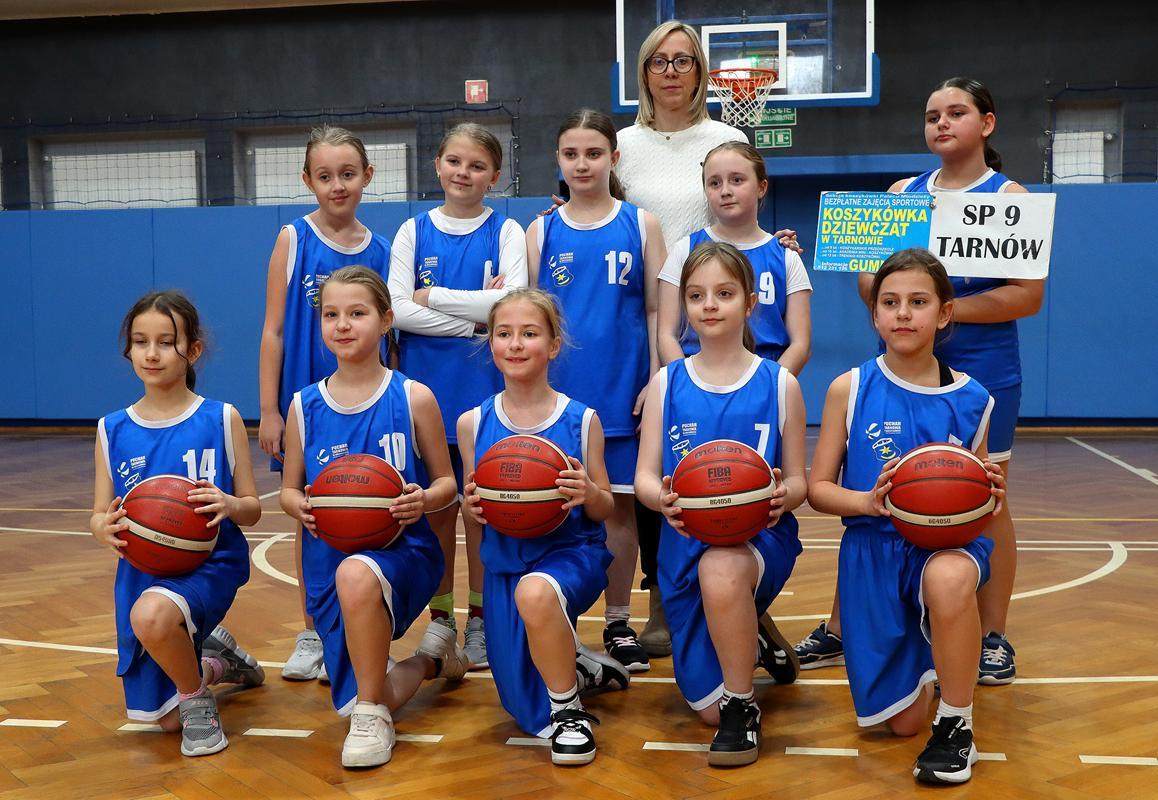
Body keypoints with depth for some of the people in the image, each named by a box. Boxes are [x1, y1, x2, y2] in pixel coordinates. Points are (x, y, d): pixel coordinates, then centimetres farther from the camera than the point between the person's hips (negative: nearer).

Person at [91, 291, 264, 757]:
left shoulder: (222, 419, -5)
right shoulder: (112, 430, 2)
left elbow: (252, 509, -1)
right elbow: (99, 517, 6)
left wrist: (229, 505, -24)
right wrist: (105, 528, -18)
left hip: (210, 564, -4)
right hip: (142, 571, 4)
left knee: (152, 615, -39)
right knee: (167, 721, 10)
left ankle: (198, 697, -8)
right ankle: (215, 661, 43)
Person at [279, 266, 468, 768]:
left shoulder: (413, 398, -3)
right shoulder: (304, 406, 4)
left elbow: (445, 483, 4)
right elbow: (288, 489, 11)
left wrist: (423, 500, -19)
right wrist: (301, 507, -13)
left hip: (401, 551, -4)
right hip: (328, 558, 4)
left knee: (356, 575, -40)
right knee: (354, 705, 0)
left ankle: (372, 715, -18)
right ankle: (431, 656, 35)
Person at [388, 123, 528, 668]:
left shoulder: (506, 232, 3)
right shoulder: (414, 231, 7)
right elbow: (397, 309, -5)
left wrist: (434, 297, -9)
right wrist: (474, 313, -12)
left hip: (485, 384, -1)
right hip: (425, 383, 2)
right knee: (435, 504, 6)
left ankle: (480, 621, 15)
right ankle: (440, 617, 18)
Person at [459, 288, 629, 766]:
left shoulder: (582, 420, -7)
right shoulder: (473, 424, -2)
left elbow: (604, 511, 1)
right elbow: (475, 506, 8)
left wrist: (589, 494, -22)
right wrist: (473, 507, -16)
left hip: (573, 553, -3)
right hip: (504, 565, 3)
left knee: (534, 591, -41)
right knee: (530, 715, 5)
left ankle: (569, 707, -16)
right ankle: (578, 667, 39)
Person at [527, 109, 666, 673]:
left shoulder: (641, 225, 4)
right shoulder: (542, 231, 6)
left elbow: (656, 310, 3)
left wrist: (656, 381, -4)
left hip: (622, 390, -1)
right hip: (557, 391, 1)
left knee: (619, 504, 6)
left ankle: (618, 625, 19)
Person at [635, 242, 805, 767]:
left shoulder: (780, 384, -1)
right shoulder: (666, 384, 3)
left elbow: (797, 480, 2)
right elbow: (645, 477, -1)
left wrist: (784, 496, -23)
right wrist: (663, 498, -25)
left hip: (761, 537, -2)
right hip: (685, 542, 3)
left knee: (721, 570, -41)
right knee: (707, 708, 4)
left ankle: (742, 706, -16)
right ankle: (753, 639, 39)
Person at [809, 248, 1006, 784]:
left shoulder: (970, 400, -2)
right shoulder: (849, 389, -5)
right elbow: (818, 489, -3)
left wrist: (988, 496, -16)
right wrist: (869, 501, -23)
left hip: (948, 544, -1)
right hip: (873, 554, 1)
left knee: (949, 578, -41)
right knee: (900, 722, 5)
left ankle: (957, 726, -17)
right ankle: (925, 666, 44)